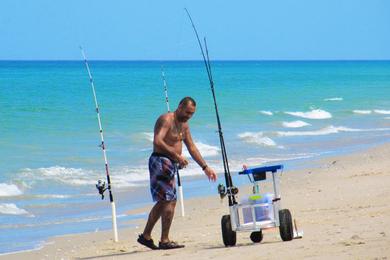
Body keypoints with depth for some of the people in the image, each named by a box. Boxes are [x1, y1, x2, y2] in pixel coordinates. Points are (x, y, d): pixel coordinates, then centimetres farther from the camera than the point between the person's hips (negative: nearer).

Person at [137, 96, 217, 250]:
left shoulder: (184, 125, 16)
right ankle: (164, 241, -9)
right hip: (160, 161, -10)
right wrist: (176, 155, -31)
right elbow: (157, 141, -28)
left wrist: (205, 168, 17)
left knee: (162, 202, 16)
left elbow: (192, 148, 21)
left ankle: (146, 236, 25)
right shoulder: (166, 120, -14)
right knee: (170, 201, -12)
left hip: (171, 164, 10)